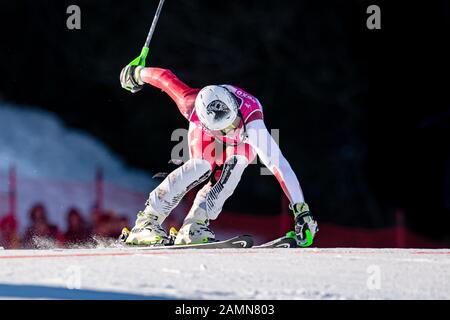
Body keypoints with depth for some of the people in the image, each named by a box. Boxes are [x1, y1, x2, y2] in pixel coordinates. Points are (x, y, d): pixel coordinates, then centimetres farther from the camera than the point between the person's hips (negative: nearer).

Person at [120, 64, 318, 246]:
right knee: (200, 168, -27)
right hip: (205, 134, 0)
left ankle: (193, 228, -25)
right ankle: (146, 222, -20)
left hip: (242, 143, 0)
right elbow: (165, 77, -23)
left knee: (235, 164, -30)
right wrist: (138, 74, 0)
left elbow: (279, 164, -50)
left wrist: (301, 210, -55)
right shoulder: (192, 104, -41)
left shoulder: (251, 122, -46)